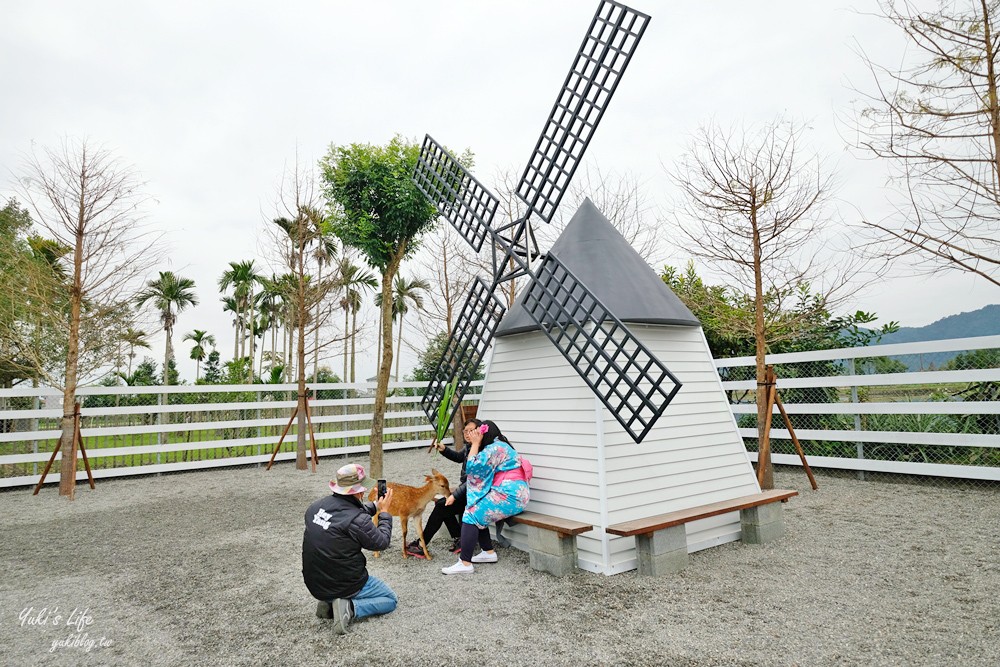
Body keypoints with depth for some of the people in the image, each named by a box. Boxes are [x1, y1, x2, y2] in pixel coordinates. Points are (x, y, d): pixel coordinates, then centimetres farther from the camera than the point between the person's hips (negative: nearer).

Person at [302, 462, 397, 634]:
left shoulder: (316, 506, -5)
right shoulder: (357, 521, -27)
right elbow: (382, 542, -9)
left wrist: (375, 506, 16)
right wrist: (384, 512, 2)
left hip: (314, 583, 7)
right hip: (343, 585, -7)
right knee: (390, 600, 15)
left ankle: (329, 601, 12)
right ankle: (350, 608, -7)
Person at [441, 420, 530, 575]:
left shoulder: (496, 448, -11)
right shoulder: (501, 446, 21)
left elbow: (472, 466, -17)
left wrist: (475, 444, -8)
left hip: (509, 495, -11)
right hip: (512, 494, 11)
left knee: (472, 514, -12)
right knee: (477, 512, 11)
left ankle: (465, 563, -15)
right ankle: (489, 552, 14)